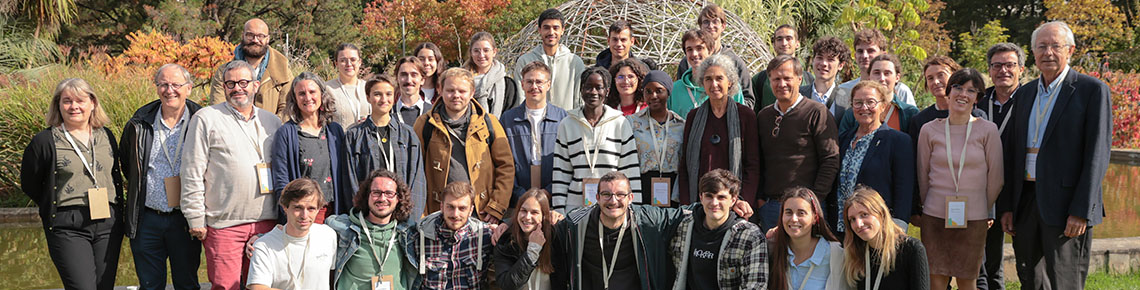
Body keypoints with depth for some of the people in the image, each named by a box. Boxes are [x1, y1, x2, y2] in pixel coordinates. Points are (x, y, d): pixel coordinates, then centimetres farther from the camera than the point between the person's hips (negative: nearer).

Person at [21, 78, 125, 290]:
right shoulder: (45, 141, -1)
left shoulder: (106, 136, 12)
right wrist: (56, 209, 9)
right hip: (68, 228, -4)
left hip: (108, 225, 4)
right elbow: (29, 185, 8)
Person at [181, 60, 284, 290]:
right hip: (223, 225, -4)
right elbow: (192, 174, -1)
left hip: (266, 223, 4)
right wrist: (196, 220, -5)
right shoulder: (206, 119, 1)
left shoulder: (272, 122, 14)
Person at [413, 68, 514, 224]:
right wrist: (421, 215, -3)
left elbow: (506, 167, 7)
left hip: (481, 214, 1)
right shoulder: (425, 124, 5)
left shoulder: (489, 123, 6)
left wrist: (496, 207, -2)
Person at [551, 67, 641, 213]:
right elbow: (560, 173, 9)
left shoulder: (621, 123, 5)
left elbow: (630, 170, 4)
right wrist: (559, 212, 2)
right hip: (575, 205, 1)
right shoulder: (567, 124, 9)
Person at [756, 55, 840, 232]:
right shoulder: (763, 116, 13)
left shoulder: (816, 113, -4)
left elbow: (831, 161, -8)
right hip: (769, 206, 5)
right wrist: (759, 197, 7)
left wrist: (814, 199, -13)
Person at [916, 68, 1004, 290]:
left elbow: (995, 176, 5)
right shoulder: (930, 130, 1)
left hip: (973, 219, -1)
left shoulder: (988, 130, -2)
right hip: (935, 217, 1)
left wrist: (985, 211, 12)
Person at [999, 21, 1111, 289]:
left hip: (1066, 206, -6)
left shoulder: (1092, 90, -3)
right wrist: (1006, 206, 9)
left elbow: (1097, 153, -9)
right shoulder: (1024, 94, 15)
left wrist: (1081, 211, -15)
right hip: (1025, 204, 6)